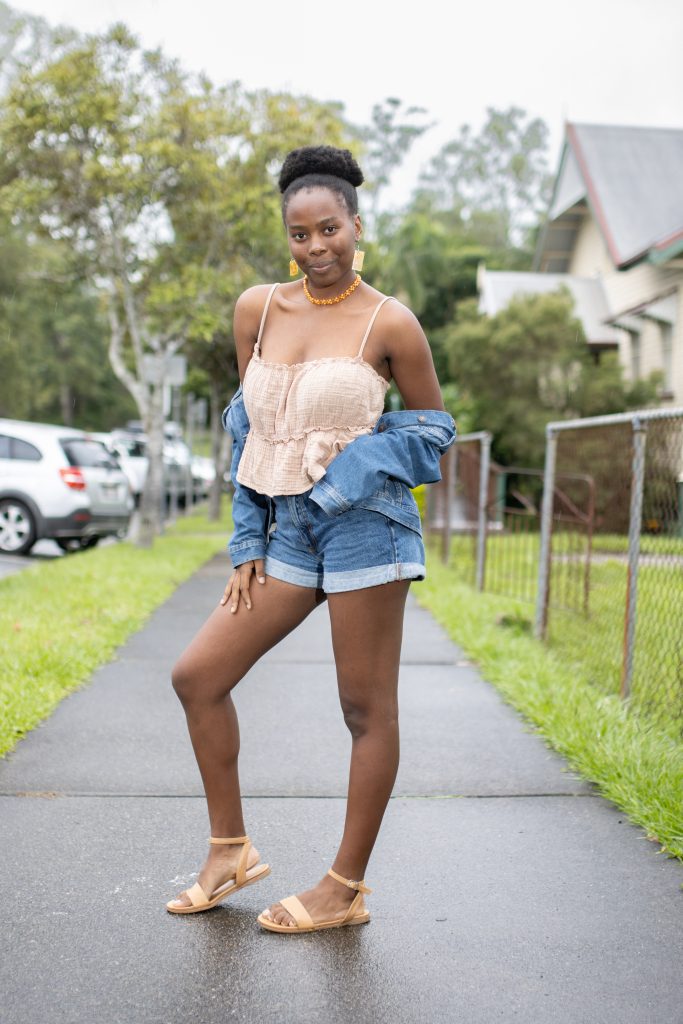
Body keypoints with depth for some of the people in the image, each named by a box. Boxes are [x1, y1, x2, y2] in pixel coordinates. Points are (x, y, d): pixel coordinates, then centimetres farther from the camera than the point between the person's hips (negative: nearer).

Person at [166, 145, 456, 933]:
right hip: (288, 530, 6)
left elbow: (434, 427, 3)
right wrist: (247, 540, 10)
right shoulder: (256, 308, 7)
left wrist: (355, 466, -13)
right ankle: (230, 850, 21)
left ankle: (346, 889, 16)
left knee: (367, 707, 2)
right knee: (196, 675, 5)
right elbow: (246, 427, 13)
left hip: (363, 522, -6)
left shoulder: (390, 323, -6)